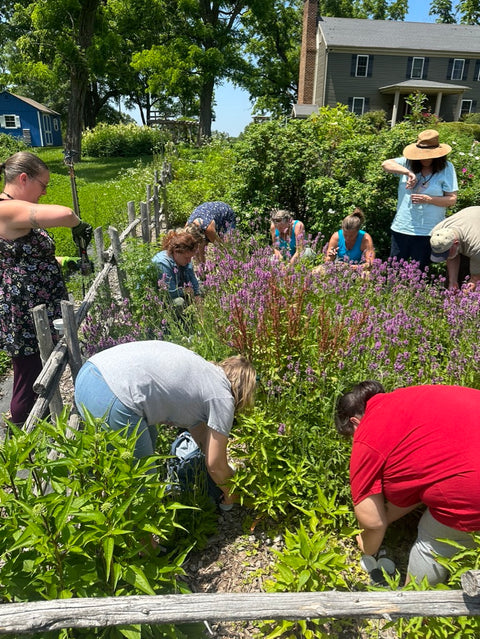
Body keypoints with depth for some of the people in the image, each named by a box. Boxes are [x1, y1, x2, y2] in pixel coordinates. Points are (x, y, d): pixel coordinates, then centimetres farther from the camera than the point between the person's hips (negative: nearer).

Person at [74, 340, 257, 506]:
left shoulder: (202, 369, 25)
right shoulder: (222, 398, 2)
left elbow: (202, 436, 34)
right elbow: (215, 466, 9)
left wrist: (227, 472, 40)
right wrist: (231, 494, 28)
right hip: (112, 403, -10)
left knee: (148, 439, 30)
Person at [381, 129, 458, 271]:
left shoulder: (446, 168, -2)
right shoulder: (409, 163, 5)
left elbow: (452, 199, -4)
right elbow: (386, 164, -7)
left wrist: (428, 199, -18)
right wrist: (408, 172, -18)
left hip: (427, 232, -2)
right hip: (401, 227, 2)